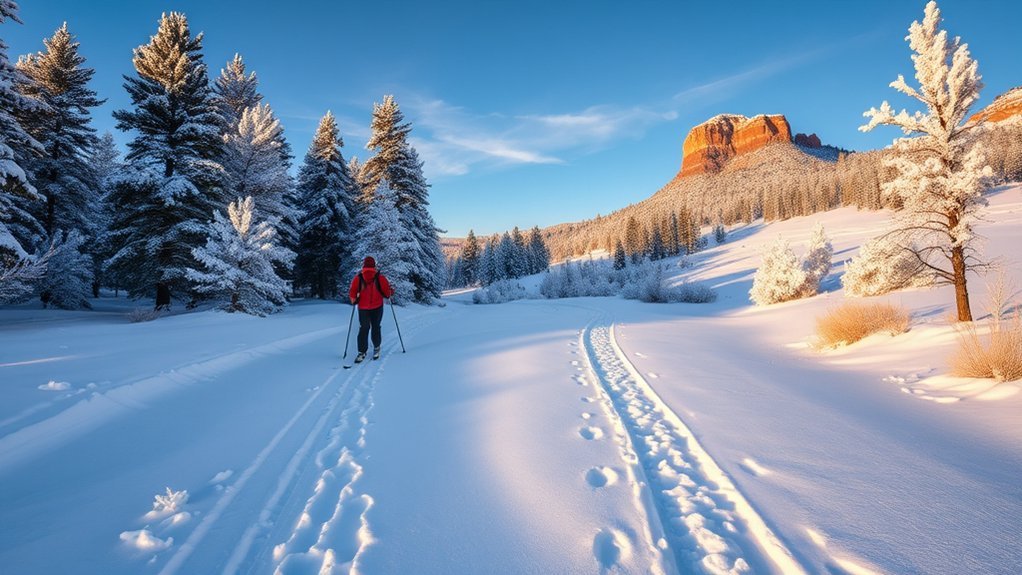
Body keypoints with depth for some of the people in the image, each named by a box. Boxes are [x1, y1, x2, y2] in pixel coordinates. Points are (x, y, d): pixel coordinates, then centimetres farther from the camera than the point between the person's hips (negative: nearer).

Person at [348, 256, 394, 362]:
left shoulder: (358, 277, -8)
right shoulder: (380, 277, -11)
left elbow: (352, 293, -7)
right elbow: (387, 291, -9)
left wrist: (354, 300, 12)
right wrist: (390, 293, 12)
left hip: (363, 308, 1)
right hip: (377, 307, 0)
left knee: (363, 328, 8)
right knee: (376, 327, 14)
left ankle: (362, 352, 3)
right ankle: (376, 348, 24)